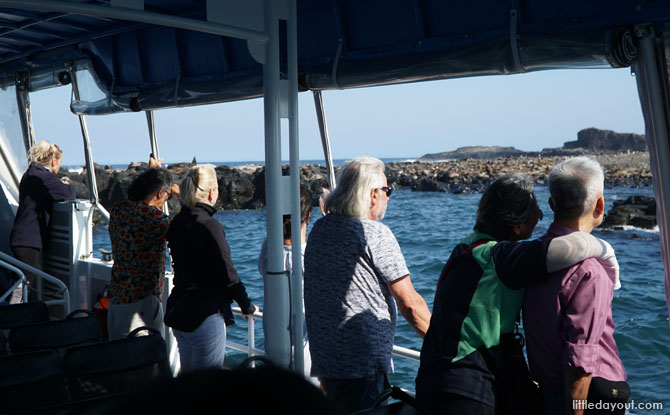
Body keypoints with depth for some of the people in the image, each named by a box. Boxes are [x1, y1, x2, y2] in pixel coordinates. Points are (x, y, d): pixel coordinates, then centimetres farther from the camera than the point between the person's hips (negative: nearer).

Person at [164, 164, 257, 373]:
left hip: (179, 311, 9)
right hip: (205, 315, -8)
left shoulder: (177, 223, 7)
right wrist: (247, 306, -3)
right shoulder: (209, 226, -18)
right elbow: (227, 273, -16)